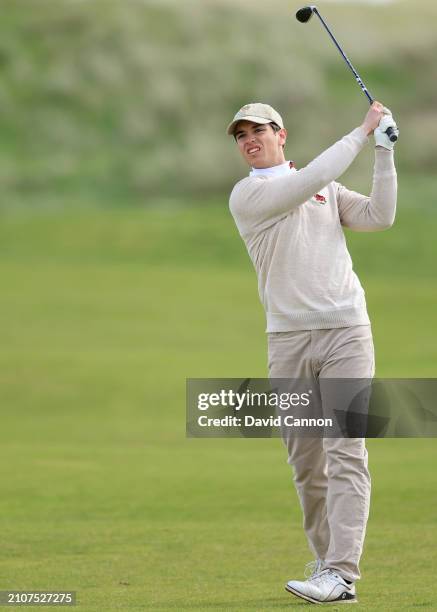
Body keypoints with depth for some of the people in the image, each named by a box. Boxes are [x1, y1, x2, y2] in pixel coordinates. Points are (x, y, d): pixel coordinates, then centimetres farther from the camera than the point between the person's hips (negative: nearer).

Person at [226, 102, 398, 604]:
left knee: (345, 453, -11)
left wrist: (384, 152, -2)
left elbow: (378, 217, 5)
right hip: (289, 338, -1)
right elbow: (310, 181, -13)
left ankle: (340, 576, -18)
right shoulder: (247, 195, 1)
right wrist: (362, 132, -7)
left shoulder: (328, 191, 16)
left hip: (346, 333, 1)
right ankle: (326, 561, 14)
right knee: (306, 462, 2)